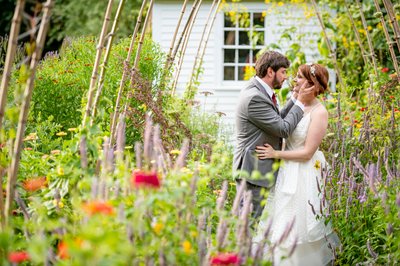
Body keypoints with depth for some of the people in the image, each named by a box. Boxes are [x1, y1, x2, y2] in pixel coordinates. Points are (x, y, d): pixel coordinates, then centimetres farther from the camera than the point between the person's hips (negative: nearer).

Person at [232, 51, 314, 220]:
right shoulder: (255, 98, -22)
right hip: (253, 170, -11)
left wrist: (296, 99, 10)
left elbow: (278, 119, 18)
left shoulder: (260, 92, 10)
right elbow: (284, 129, -20)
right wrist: (301, 102, -11)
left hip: (261, 170, 11)